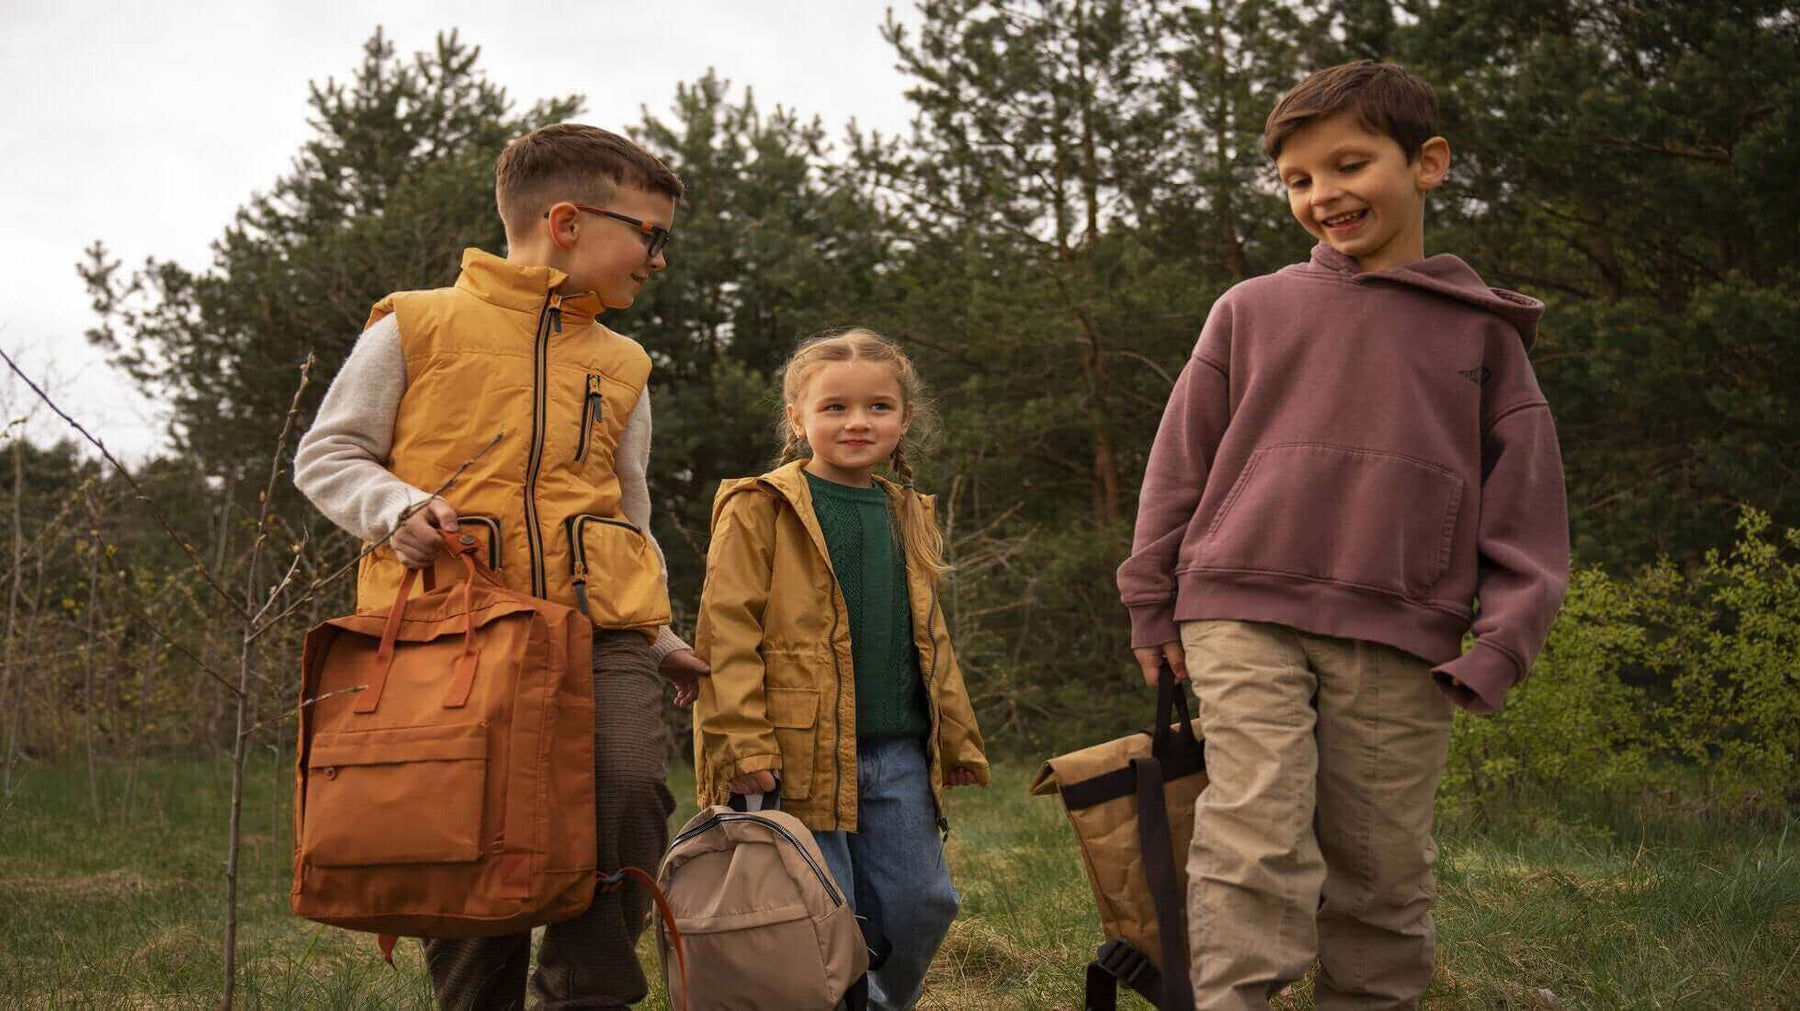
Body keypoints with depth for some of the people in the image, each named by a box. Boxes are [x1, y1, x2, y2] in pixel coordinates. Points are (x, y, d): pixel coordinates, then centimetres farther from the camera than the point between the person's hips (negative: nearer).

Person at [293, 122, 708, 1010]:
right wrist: (397, 508, -11)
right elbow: (326, 454, 9)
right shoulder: (417, 326, 7)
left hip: (597, 636, 3)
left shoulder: (621, 367, 22)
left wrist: (660, 638, 17)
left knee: (629, 798, -20)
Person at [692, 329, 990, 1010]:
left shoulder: (907, 517, 15)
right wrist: (746, 743, -17)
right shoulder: (759, 511, -4)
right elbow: (726, 633, -10)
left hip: (899, 753, 6)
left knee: (920, 904, 9)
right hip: (803, 752, -6)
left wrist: (958, 736, 22)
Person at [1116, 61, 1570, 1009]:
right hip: (1245, 618, -1)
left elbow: (1525, 500, 8)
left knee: (1383, 868, 5)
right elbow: (1181, 460, 13)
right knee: (1257, 846, -14)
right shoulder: (1252, 309, 9)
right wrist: (1153, 605, 10)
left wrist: (1500, 644, -2)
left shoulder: (1481, 330, 9)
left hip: (1401, 644, 1)